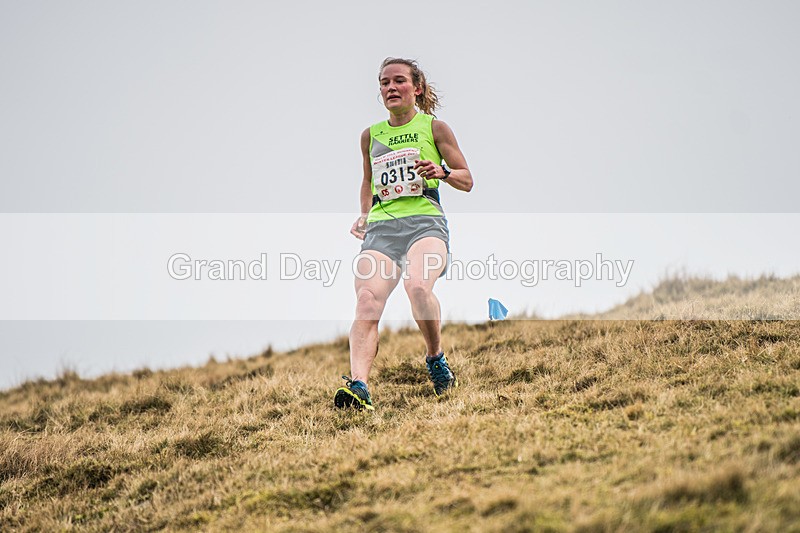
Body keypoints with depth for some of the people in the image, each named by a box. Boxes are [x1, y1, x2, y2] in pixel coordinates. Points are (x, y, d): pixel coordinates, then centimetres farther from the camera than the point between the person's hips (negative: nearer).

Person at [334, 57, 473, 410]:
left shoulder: (434, 127, 10)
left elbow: (467, 181, 13)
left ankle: (435, 358, -7)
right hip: (381, 226, 3)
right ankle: (358, 385, -36)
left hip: (425, 221, -3)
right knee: (367, 301, -23)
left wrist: (443, 172, -7)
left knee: (418, 285, -33)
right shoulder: (371, 135, 20)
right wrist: (364, 215, 19)